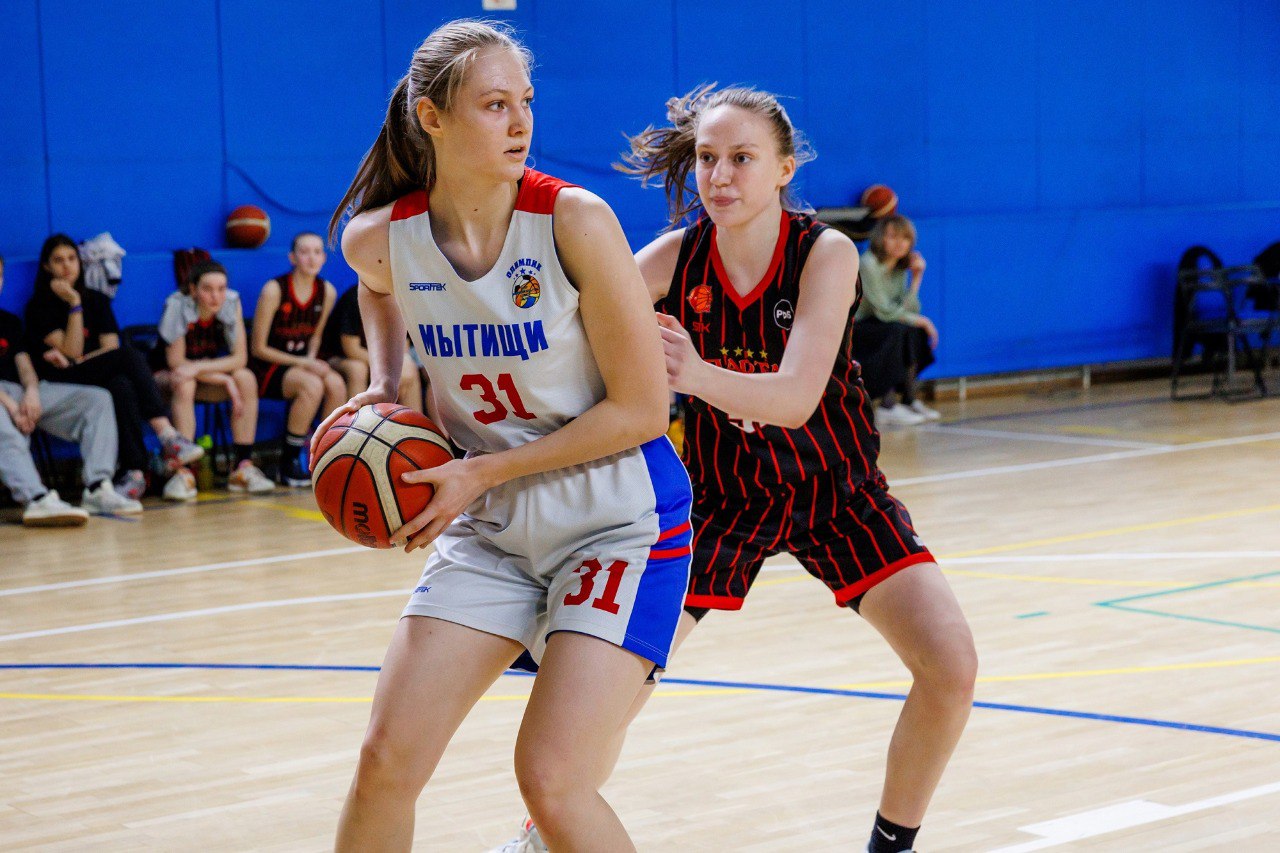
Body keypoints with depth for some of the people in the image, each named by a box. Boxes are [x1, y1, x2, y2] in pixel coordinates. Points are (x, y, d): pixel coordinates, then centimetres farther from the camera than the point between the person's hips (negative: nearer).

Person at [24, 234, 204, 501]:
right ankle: (167, 435, -46)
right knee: (130, 356, -32)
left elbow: (110, 348, 4)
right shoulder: (39, 308, 6)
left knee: (122, 386, -36)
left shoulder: (96, 301, 18)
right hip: (62, 387, -4)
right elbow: (72, 352, -6)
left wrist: (71, 361, -10)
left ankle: (135, 472, -47)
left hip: (100, 381, 4)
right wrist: (74, 305, -7)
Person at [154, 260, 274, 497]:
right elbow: (175, 361, -22)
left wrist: (199, 368, -30)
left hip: (206, 379, 4)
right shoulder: (177, 305, -24)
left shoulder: (231, 303, -14)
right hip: (166, 377, -4)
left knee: (246, 379, -22)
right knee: (183, 385, -36)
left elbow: (240, 358, -15)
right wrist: (225, 381, -27)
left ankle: (243, 467, -21)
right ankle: (182, 473, -39)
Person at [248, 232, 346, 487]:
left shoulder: (327, 292, 1)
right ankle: (289, 463, -20)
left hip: (300, 363, 5)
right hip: (266, 369, -5)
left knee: (337, 385, -26)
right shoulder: (274, 290, -15)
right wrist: (302, 363, -17)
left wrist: (312, 359, -5)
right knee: (313, 385, -33)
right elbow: (258, 348, -11)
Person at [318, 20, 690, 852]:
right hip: (491, 529, 5)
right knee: (386, 761, 0)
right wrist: (384, 385, 4)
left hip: (619, 523, -4)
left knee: (551, 780, -16)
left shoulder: (574, 220, -20)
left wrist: (482, 472, -17)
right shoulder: (379, 239, -7)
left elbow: (641, 409, -17)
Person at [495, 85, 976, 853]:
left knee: (951, 669, -13)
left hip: (835, 489, -1)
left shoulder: (825, 253, -21)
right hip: (720, 493, 1)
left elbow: (795, 398, -33)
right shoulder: (672, 259, -15)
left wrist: (698, 375, -53)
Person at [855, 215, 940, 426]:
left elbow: (910, 310, -3)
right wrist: (918, 320, -16)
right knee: (899, 330, -28)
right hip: (852, 328, -8)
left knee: (916, 332, -10)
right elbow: (884, 310, -21)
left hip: (874, 324, 8)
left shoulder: (900, 267, 7)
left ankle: (910, 399, -8)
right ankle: (887, 406, -26)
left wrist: (916, 280, -10)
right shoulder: (869, 264, -17)